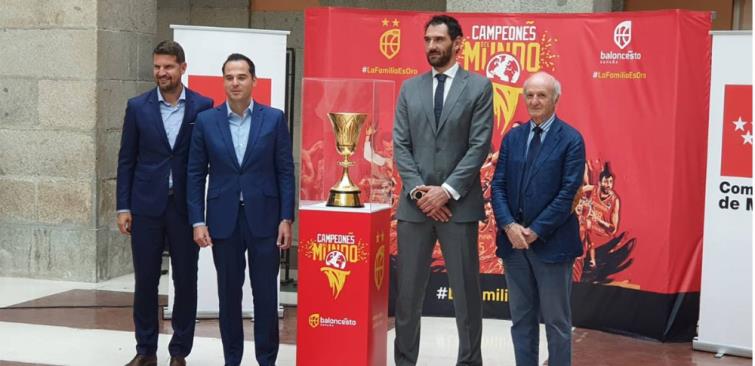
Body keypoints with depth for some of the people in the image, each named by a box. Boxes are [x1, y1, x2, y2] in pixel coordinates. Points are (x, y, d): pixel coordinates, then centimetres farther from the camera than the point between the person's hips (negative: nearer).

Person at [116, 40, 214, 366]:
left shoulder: (202, 107, -1)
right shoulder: (138, 107, 3)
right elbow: (126, 160, 5)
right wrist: (123, 207, 0)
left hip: (185, 207, -1)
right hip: (146, 206, 1)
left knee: (185, 281, 5)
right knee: (145, 281, 6)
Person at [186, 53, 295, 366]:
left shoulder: (274, 119, 1)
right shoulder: (206, 121, 3)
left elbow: (285, 172, 2)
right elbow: (195, 175, 4)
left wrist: (286, 219, -3)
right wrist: (197, 221, -2)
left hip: (264, 219, -1)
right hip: (224, 220, 1)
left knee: (266, 294, 2)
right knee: (228, 294, 9)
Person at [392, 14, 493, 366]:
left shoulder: (479, 86, 2)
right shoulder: (410, 88, 11)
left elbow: (480, 146, -6)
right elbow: (400, 145, 6)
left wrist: (447, 191, -13)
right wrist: (418, 190, -7)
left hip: (459, 203, -3)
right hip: (415, 202, 3)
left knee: (465, 290, 3)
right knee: (408, 290, 6)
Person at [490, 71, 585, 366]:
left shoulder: (571, 140, -5)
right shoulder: (512, 138, 10)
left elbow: (568, 193, -11)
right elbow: (498, 185, 5)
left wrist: (535, 231, -15)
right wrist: (509, 226, -11)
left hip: (551, 243, -4)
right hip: (514, 241, 5)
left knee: (556, 320, 4)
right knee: (521, 318, 11)